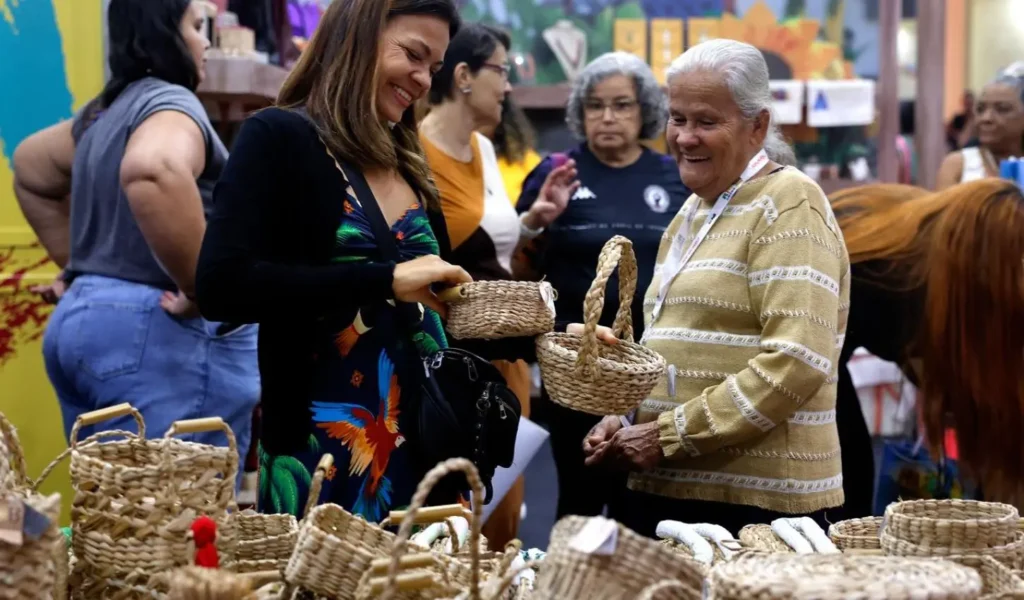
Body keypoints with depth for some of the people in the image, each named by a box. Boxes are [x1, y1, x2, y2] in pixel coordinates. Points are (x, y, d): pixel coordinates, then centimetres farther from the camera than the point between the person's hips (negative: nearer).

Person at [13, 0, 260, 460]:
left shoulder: (104, 112, 17)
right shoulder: (169, 102, -11)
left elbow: (30, 169, 33)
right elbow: (154, 172, -34)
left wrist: (80, 265, 26)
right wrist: (204, 288, -26)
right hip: (158, 333, -10)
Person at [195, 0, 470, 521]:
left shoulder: (408, 167, 14)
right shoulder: (278, 139, -7)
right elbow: (221, 287, -20)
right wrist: (386, 281, -22)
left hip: (426, 443, 7)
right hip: (325, 454, -6)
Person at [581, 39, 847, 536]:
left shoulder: (787, 205, -9)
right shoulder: (693, 211, 16)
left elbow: (797, 364, -20)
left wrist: (671, 436, -18)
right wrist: (625, 421, 5)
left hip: (756, 500, -7)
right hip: (664, 489, 7)